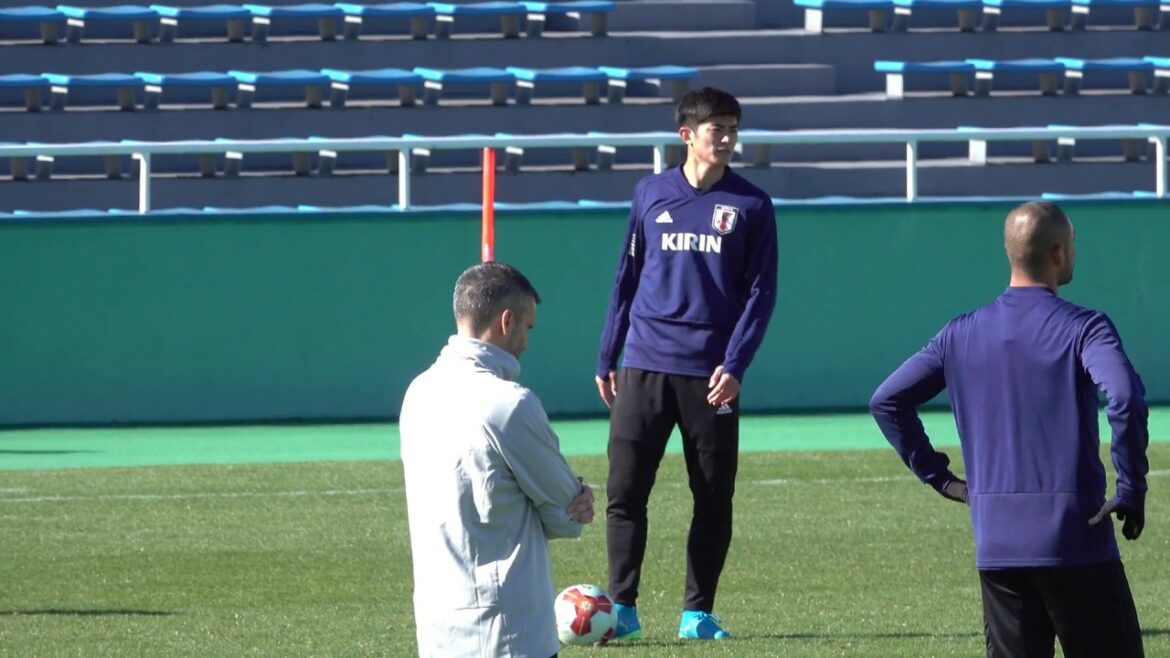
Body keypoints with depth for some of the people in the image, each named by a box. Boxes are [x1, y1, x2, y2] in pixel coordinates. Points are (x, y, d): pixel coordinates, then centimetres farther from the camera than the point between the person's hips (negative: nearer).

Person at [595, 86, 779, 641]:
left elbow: (761, 291, 1)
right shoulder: (650, 195, 8)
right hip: (644, 366, 1)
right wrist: (607, 358, 12)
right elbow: (627, 278, 15)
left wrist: (735, 364, -10)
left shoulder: (750, 206, 4)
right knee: (624, 490, -6)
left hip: (711, 374, -1)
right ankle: (622, 607, -3)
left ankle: (698, 613, 10)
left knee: (714, 498, 2)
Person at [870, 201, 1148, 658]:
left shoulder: (961, 334, 9)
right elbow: (1124, 397, -24)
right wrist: (1131, 489, -14)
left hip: (996, 546, 5)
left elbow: (887, 401, 11)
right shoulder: (1083, 328, -7)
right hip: (1075, 536, -5)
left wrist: (938, 475, 14)